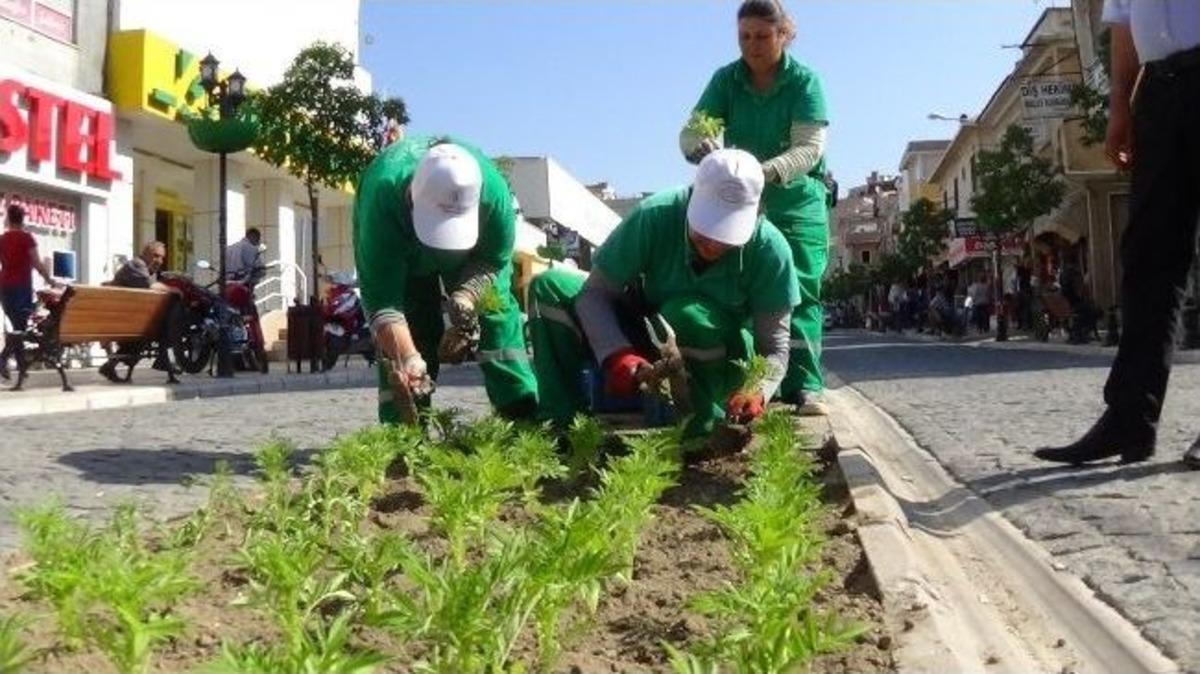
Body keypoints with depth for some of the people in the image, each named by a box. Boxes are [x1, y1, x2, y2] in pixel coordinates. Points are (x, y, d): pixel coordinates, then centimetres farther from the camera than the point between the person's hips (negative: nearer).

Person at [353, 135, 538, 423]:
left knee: (497, 312, -12)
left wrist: (464, 299, -38)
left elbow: (493, 261, -20)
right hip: (401, 251, -1)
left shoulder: (493, 190, -40)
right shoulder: (382, 194, -44)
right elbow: (380, 296, -42)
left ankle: (526, 419, -9)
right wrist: (408, 359, -53)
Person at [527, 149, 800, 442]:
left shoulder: (769, 249, -24)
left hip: (718, 370, -2)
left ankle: (700, 427, -15)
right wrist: (615, 354, -39)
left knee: (686, 313, -37)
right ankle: (562, 422, -15)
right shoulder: (655, 216, -24)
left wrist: (757, 390, -42)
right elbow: (596, 291, -22)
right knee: (547, 289, -17)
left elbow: (774, 347, -20)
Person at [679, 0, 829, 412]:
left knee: (799, 294, -7)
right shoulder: (725, 80, -2)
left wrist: (767, 171, -38)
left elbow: (809, 148, -19)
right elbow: (690, 131, -10)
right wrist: (700, 146, -36)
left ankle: (802, 386, -7)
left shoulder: (804, 81, -10)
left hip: (798, 203, -3)